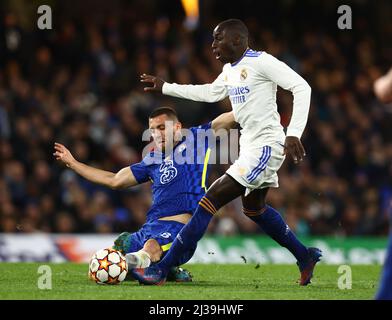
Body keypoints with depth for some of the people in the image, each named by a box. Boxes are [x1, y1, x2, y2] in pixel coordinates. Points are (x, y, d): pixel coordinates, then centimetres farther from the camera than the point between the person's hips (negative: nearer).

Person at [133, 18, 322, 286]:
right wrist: (165, 88, 27)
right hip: (251, 144, 10)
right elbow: (210, 93, 27)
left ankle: (161, 270, -13)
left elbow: (302, 87, -21)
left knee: (211, 201, -13)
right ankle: (306, 257, 38)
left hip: (265, 147, -10)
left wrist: (294, 133, -28)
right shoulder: (230, 69, 10)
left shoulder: (261, 62, -17)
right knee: (254, 208, 25)